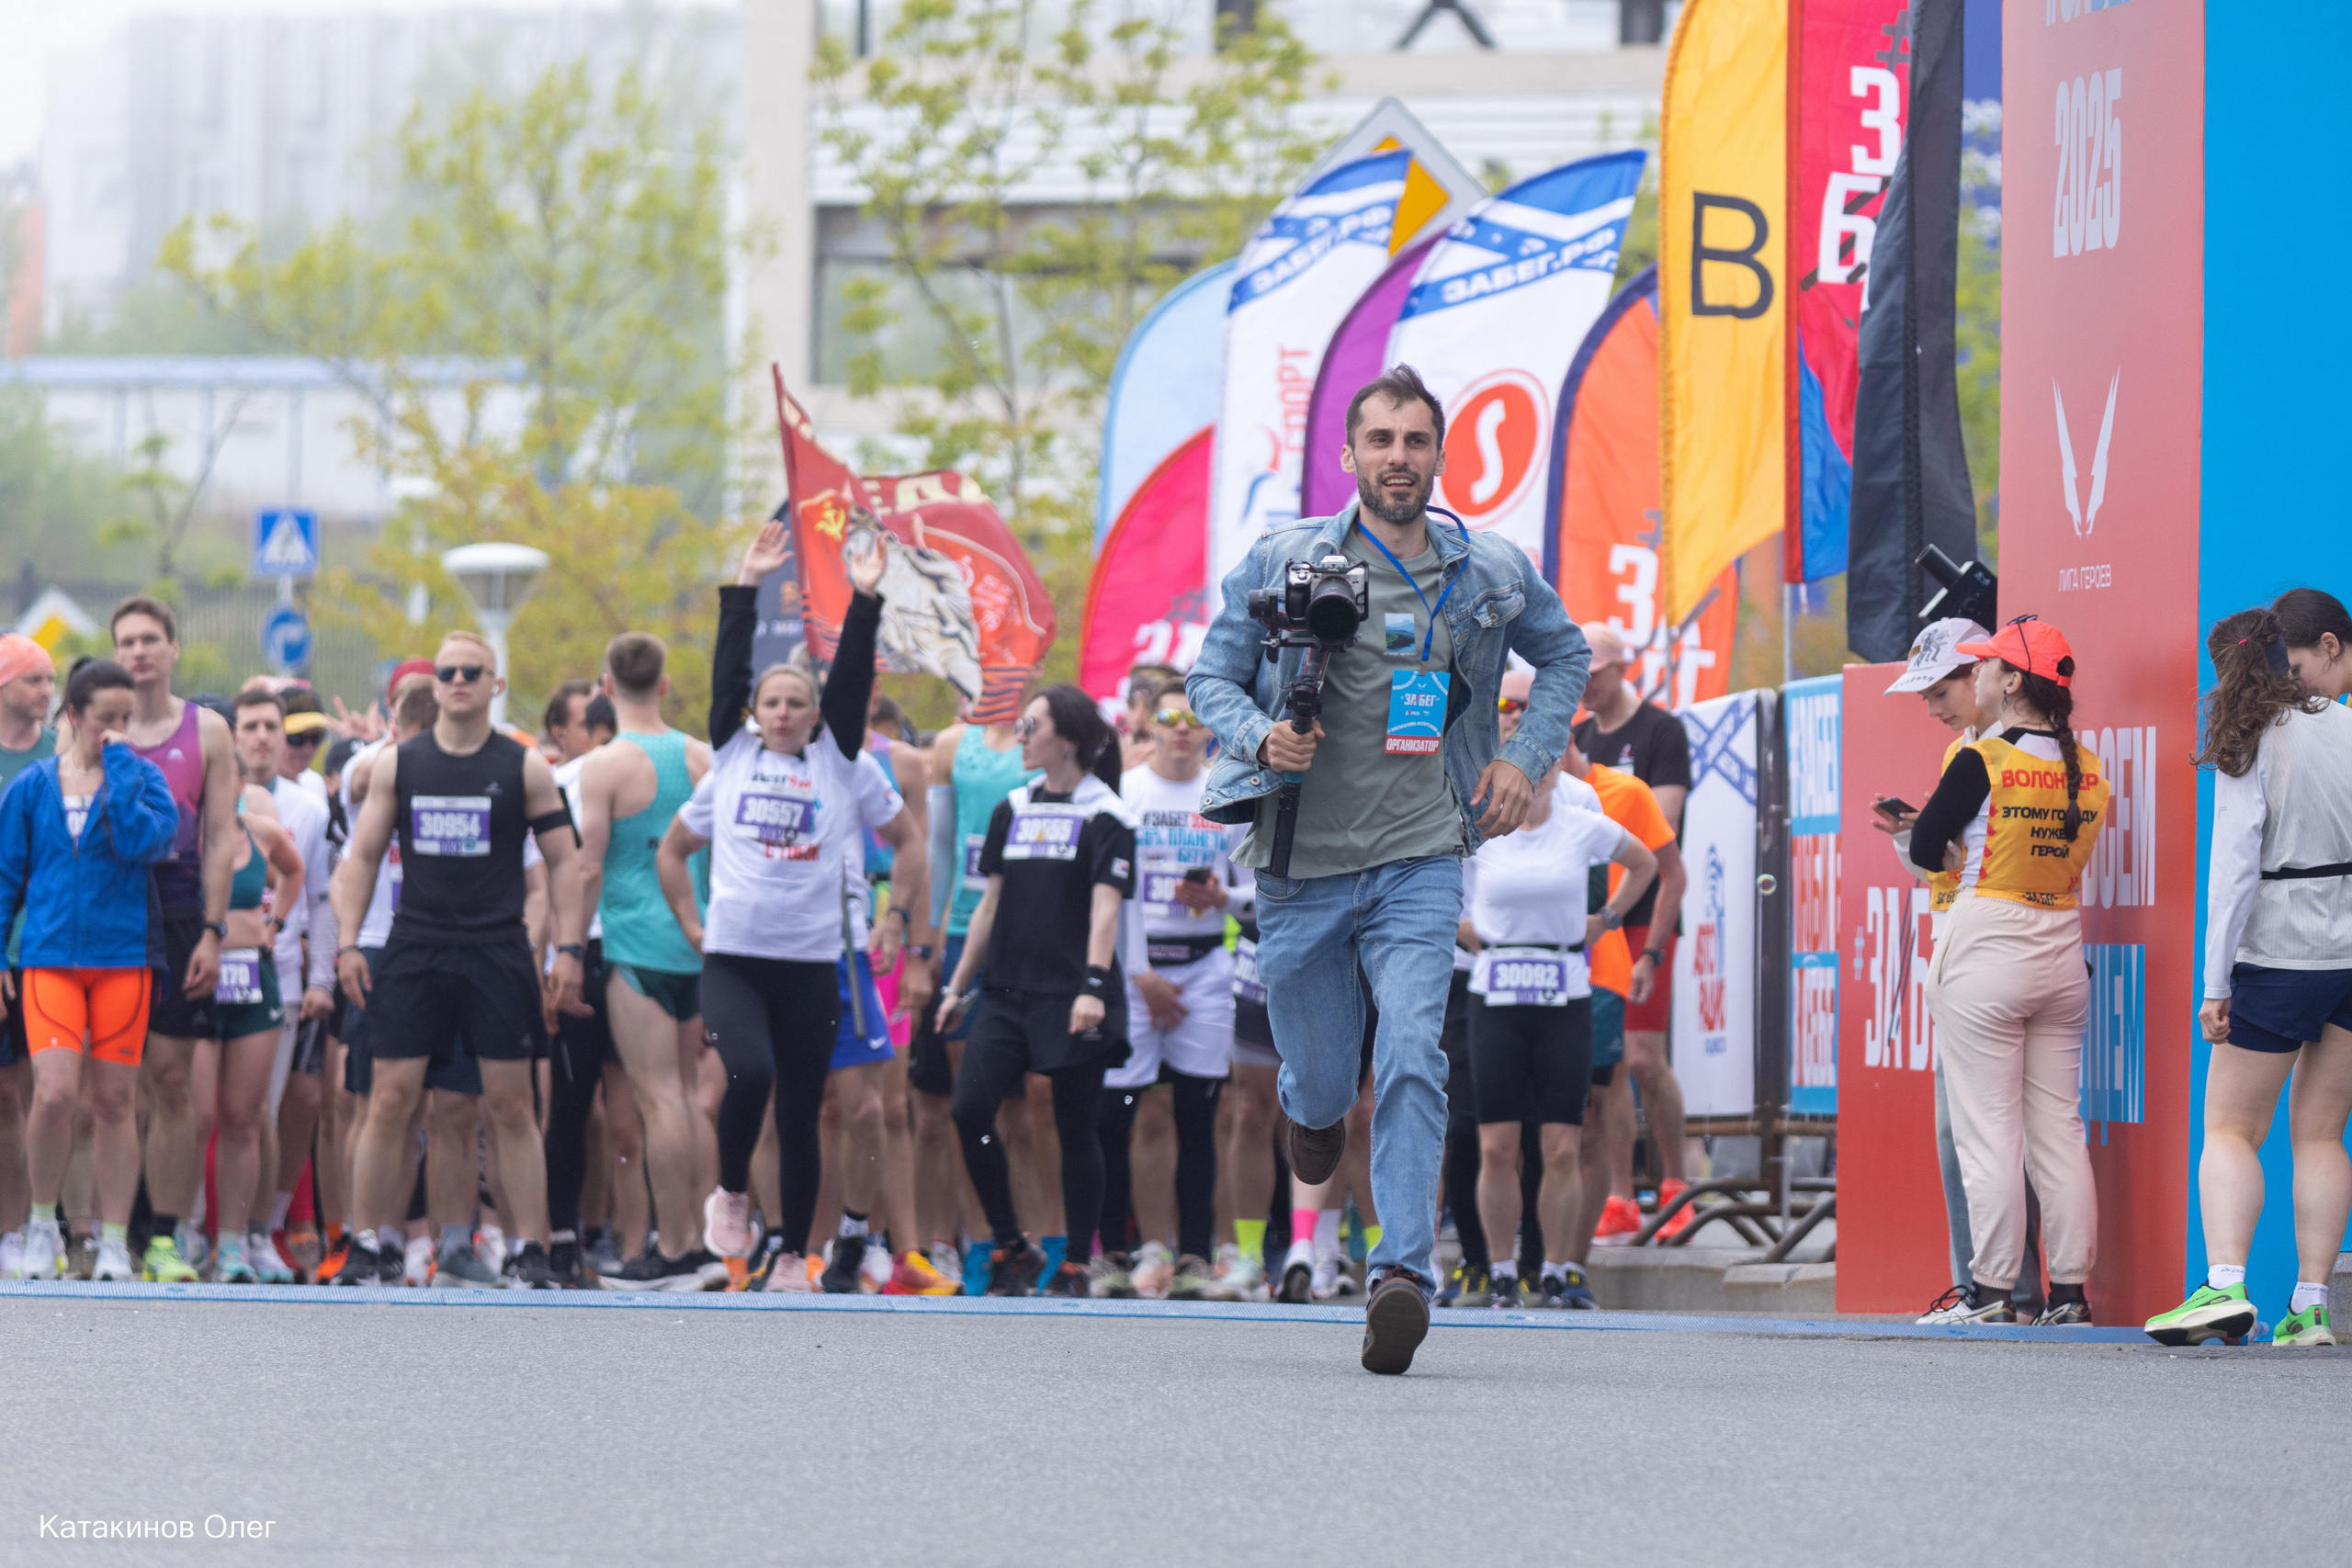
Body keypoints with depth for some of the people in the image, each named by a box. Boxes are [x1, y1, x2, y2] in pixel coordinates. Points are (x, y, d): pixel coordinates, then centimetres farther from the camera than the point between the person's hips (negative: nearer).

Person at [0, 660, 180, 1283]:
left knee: (113, 1103, 2)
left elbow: (142, 841, -15)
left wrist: (117, 762, -10)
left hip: (122, 957, 0)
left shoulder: (142, 777, 4)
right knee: (55, 1093, -15)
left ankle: (115, 1244, 10)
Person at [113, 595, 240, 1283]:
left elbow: (221, 839, 4)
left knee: (173, 1080, -2)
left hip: (176, 910, 0)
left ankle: (164, 1238, 0)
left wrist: (211, 932, -5)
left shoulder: (206, 731, 7)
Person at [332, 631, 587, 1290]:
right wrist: (347, 942, 0)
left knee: (512, 1105, -1)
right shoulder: (396, 764, 7)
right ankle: (369, 1245, 5)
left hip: (498, 953, -1)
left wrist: (568, 950, -4)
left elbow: (563, 861, 5)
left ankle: (531, 1252, 3)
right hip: (414, 952, 1)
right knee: (389, 1101, -3)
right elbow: (363, 857, 10)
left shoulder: (525, 767, 3)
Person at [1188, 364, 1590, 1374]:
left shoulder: (1492, 573, 6)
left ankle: (1402, 1276, -24)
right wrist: (1260, 736, -15)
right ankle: (1309, 1105, 48)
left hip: (1421, 862, 0)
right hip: (1301, 863, 0)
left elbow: (1564, 655, 24)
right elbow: (1212, 675, 6)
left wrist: (1528, 759, 10)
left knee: (1411, 1062, -20)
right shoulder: (1282, 562, 0)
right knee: (1322, 1081, 9)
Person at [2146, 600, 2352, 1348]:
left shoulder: (2252, 743, -7)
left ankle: (2224, 1284, -15)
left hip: (2277, 955, -4)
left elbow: (2235, 870, -11)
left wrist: (2216, 985, -9)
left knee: (2230, 1128, 4)